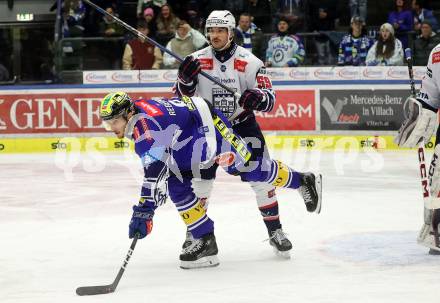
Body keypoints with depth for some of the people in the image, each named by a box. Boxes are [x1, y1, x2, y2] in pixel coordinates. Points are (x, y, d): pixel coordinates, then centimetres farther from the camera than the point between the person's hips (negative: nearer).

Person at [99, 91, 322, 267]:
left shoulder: (146, 126, -33)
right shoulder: (135, 113, -2)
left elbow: (154, 172, -41)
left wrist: (144, 211, -43)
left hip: (209, 125, -10)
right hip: (189, 141, 10)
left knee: (251, 168, 0)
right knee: (176, 186, -2)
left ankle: (303, 181, 23)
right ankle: (205, 240, 4)